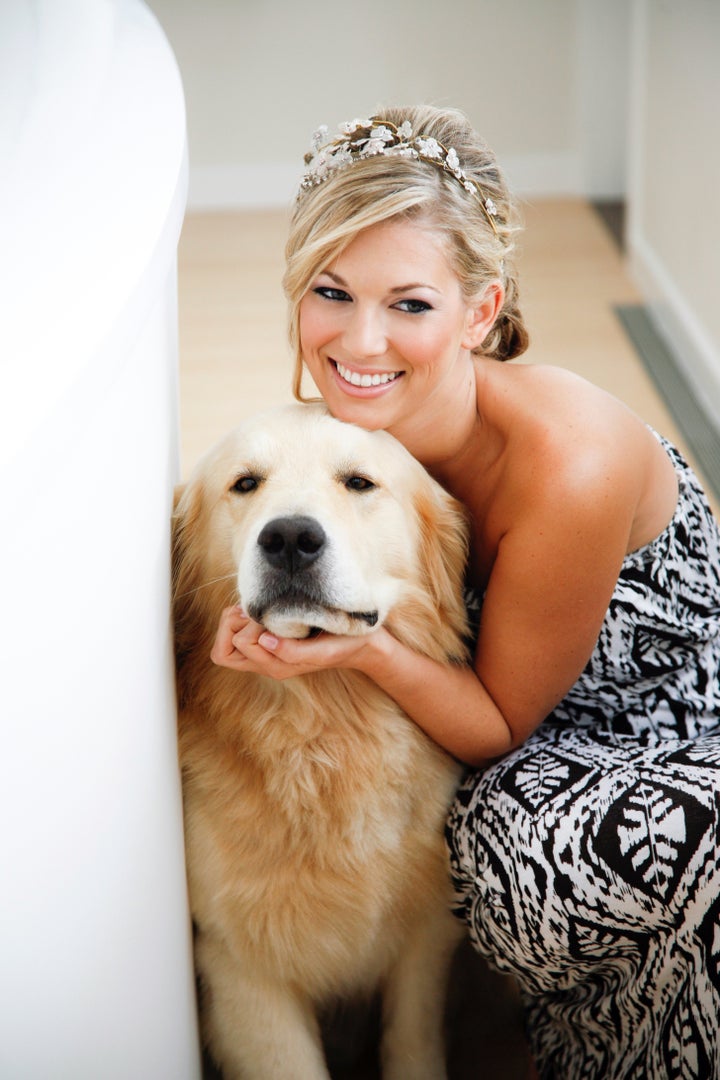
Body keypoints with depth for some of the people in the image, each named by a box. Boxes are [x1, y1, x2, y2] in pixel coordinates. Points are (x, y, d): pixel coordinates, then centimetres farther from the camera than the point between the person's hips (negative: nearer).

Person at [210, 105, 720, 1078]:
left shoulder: (569, 468, -32)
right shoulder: (358, 425, -12)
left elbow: (502, 725, -19)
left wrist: (369, 649, -36)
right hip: (541, 743, 6)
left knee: (524, 840, -34)